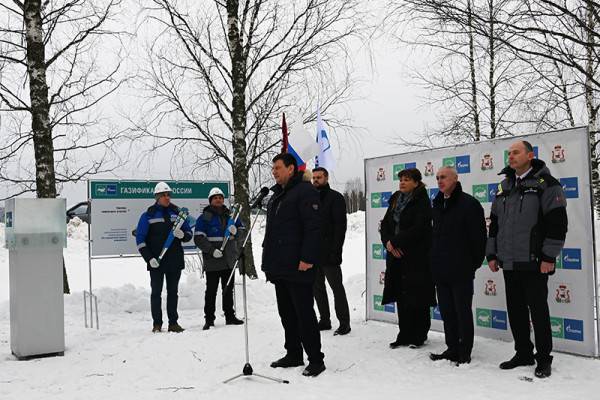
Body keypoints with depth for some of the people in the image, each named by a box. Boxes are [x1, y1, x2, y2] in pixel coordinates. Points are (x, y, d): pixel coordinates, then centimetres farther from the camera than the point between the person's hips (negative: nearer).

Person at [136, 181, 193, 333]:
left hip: (175, 260, 3)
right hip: (156, 262, -3)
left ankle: (173, 323, 14)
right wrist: (149, 258, -11)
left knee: (173, 292, 8)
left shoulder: (177, 212, 10)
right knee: (156, 292, 0)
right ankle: (157, 324, 6)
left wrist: (182, 235, -11)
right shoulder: (148, 215, 0)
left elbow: (189, 233, 14)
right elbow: (140, 238, -2)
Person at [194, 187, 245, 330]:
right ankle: (209, 319, 5)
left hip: (229, 260, 5)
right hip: (212, 261, -4)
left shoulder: (231, 215, 14)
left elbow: (242, 231, 16)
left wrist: (235, 231, -8)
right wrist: (212, 250, -20)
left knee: (228, 289, 13)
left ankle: (230, 316, 22)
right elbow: (198, 238, -8)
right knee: (211, 291, -1)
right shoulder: (204, 218, 0)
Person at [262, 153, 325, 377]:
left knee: (304, 313, -5)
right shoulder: (276, 195, 20)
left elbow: (313, 228, -17)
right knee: (286, 313, 14)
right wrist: (269, 260, 20)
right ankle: (293, 354, 25)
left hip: (298, 267, -9)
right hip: (279, 267, 9)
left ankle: (315, 359, 3)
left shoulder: (305, 191, -9)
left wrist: (307, 258, -23)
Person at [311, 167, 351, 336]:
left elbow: (340, 226, -10)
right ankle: (324, 320, 20)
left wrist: (335, 251, -18)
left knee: (337, 287, -3)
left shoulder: (335, 198, -3)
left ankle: (344, 322, 2)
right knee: (317, 287, 11)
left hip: (329, 252, -7)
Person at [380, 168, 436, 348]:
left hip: (417, 257, -7)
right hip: (397, 256, 7)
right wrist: (388, 242, -7)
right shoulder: (395, 200, 13)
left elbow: (418, 229, -18)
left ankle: (419, 335, 12)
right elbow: (385, 225, 11)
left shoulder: (422, 201, -8)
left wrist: (395, 242, -15)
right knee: (401, 296, 9)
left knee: (417, 298, 0)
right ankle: (405, 335, 18)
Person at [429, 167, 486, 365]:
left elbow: (478, 236, -11)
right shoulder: (438, 205, 13)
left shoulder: (469, 203, -10)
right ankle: (452, 349, 23)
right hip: (440, 270, 7)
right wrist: (434, 261, 13)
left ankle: (464, 353, 10)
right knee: (446, 311, 12)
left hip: (461, 270, -7)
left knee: (463, 311, 1)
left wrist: (474, 263, -10)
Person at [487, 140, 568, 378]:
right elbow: (494, 223, 18)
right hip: (509, 262, 6)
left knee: (538, 310, 1)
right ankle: (523, 354, 24)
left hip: (534, 262, -6)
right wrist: (492, 254, 13)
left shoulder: (546, 184, -5)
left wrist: (549, 257, -14)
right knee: (515, 310, 11)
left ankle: (544, 359, 12)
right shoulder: (504, 187, 14)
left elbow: (558, 222, -10)